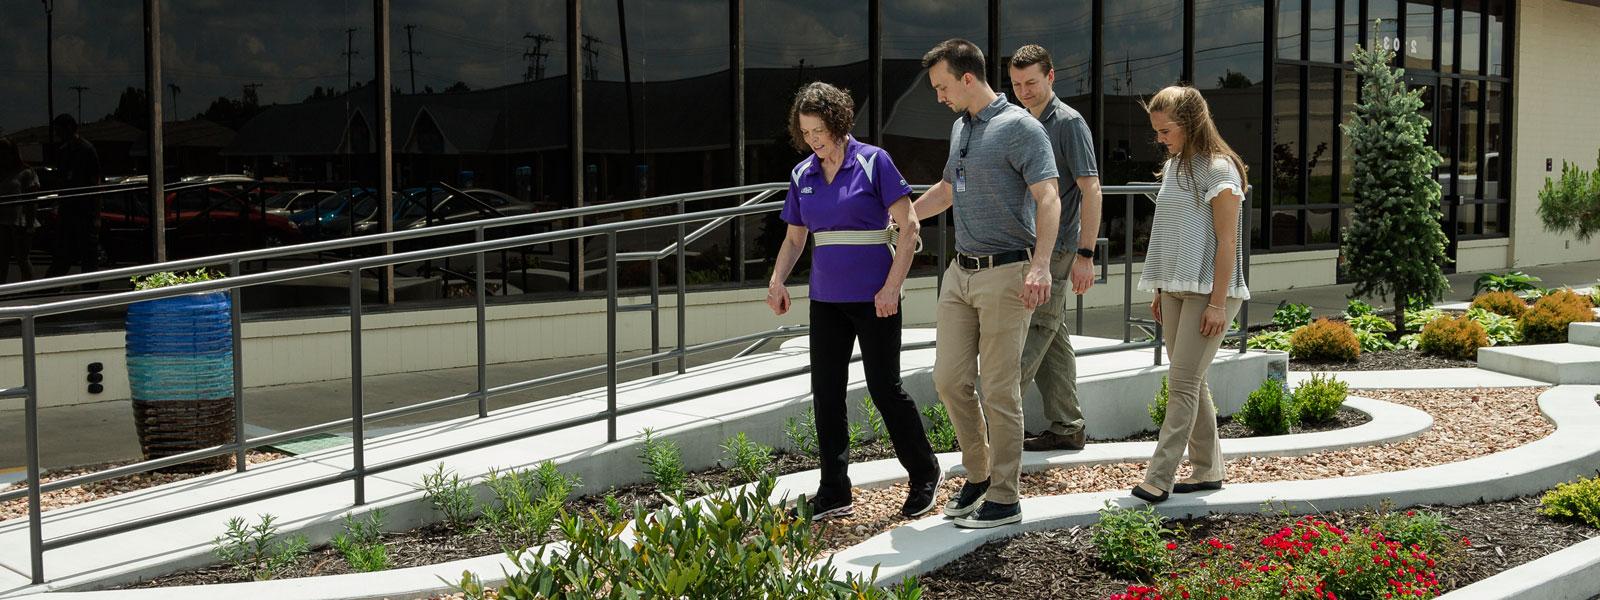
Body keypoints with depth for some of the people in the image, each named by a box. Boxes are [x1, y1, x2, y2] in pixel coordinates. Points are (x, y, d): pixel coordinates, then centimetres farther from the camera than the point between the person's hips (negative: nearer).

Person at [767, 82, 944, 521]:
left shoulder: (873, 162, -8)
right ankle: (833, 493, 11)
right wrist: (777, 282, 0)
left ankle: (925, 473, 19)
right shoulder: (802, 175, 8)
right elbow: (794, 238, 17)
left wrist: (892, 287, -17)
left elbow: (907, 227, -10)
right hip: (826, 298, 6)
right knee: (825, 392, 4)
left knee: (884, 387, -1)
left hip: (874, 298, -5)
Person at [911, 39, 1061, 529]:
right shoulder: (961, 127, 15)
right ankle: (978, 475, 24)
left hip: (1005, 273, -8)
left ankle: (1004, 498, 5)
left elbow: (1048, 199, -20)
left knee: (1000, 389, -3)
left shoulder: (1020, 128, -11)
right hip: (961, 272, 8)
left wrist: (1040, 265, -31)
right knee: (950, 378, 7)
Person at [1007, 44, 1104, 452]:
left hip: (1055, 248, -9)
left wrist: (1085, 254, -19)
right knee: (1052, 338, 9)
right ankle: (1066, 428, 13)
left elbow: (1090, 191, -14)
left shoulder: (1069, 123, -10)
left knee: (1034, 335, -8)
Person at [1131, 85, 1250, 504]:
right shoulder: (1174, 166, 13)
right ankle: (1207, 471, 17)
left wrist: (1217, 303, -18)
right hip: (1176, 289, 8)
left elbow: (1226, 242, -14)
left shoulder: (1219, 170, -11)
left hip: (1208, 292, -8)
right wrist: (1160, 291, 16)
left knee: (1183, 383, -10)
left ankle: (1159, 477, -12)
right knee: (1189, 383, 10)